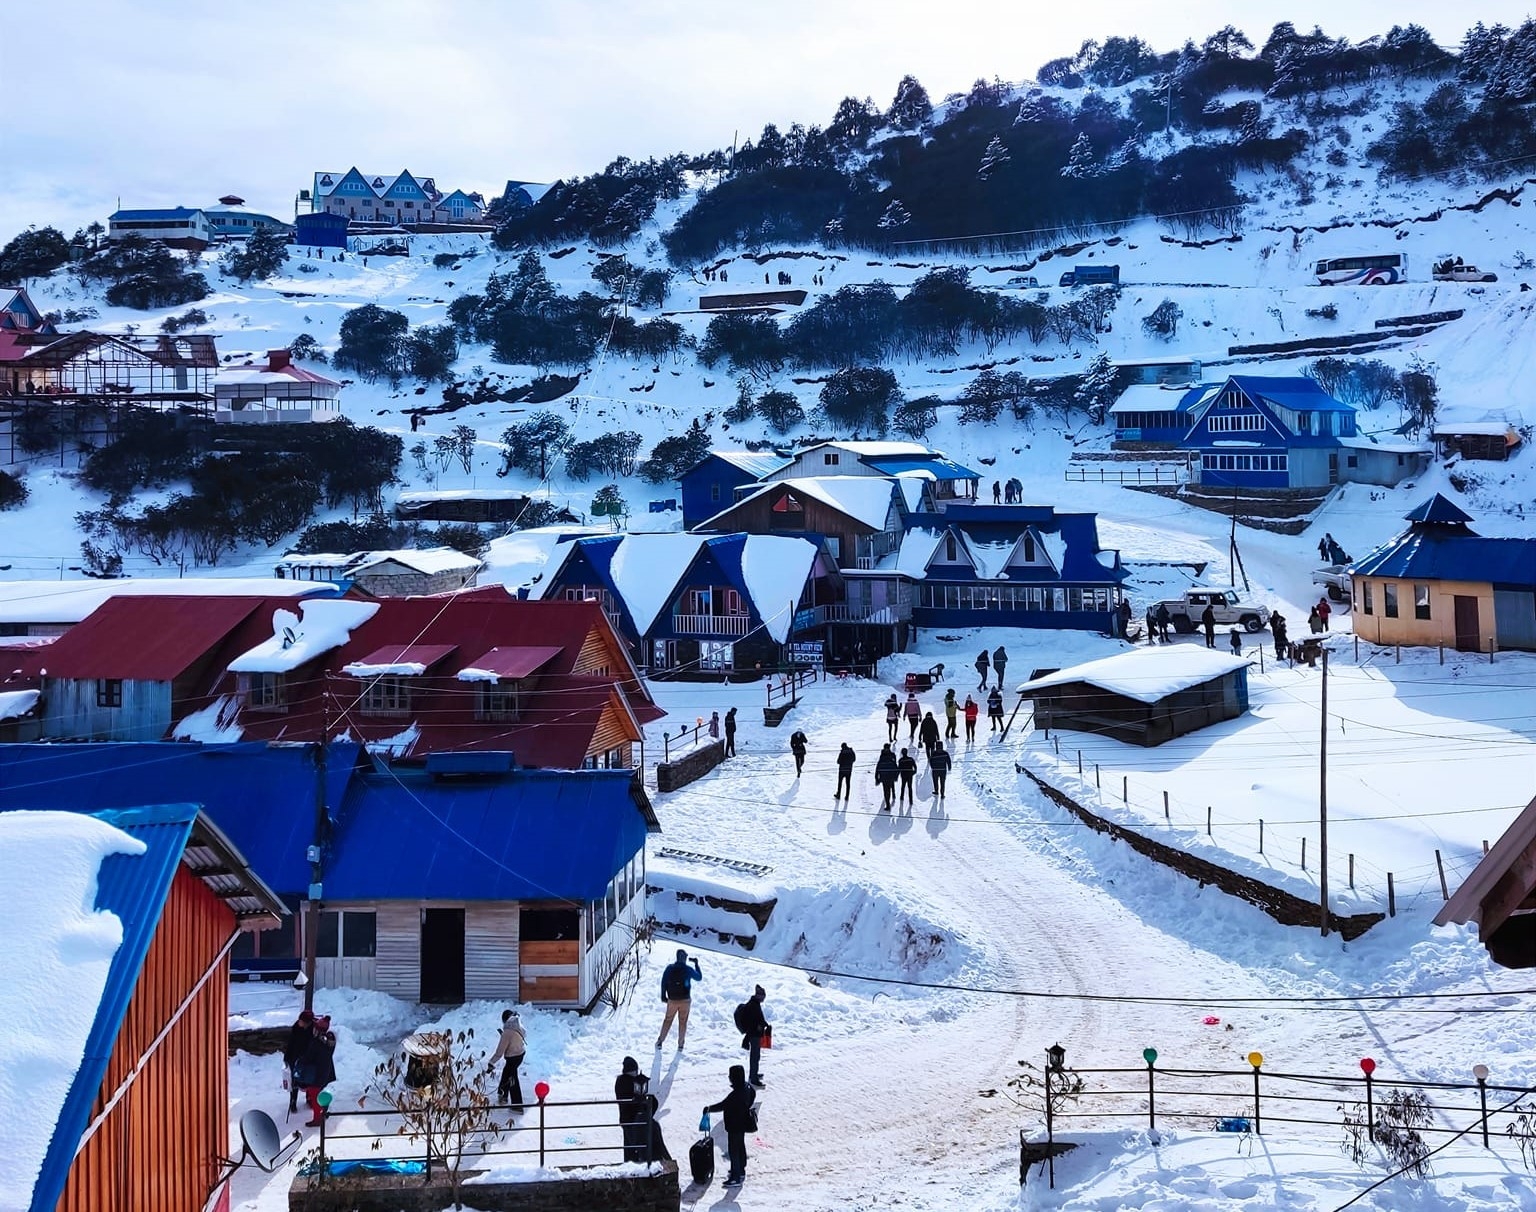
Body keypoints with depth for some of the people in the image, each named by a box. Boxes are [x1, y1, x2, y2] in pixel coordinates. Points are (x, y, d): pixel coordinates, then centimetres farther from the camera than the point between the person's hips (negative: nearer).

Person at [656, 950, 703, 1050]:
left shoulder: (669, 968, -6)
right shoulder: (688, 969, -10)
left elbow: (663, 983, -4)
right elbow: (699, 977, 6)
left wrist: (663, 995, 9)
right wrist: (696, 965, 15)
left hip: (672, 1000, 1)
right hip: (685, 1000, -1)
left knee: (668, 1020, 17)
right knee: (683, 1022, 11)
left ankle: (660, 1041, 18)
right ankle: (680, 1045, 15)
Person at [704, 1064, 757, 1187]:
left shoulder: (736, 1094, -32)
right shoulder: (747, 1088, -4)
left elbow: (722, 1106, -30)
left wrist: (709, 1108, -16)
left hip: (735, 1127, -10)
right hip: (742, 1124, 10)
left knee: (733, 1150, 2)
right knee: (740, 1147, 23)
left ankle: (736, 1178, 10)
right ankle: (741, 1172, 39)